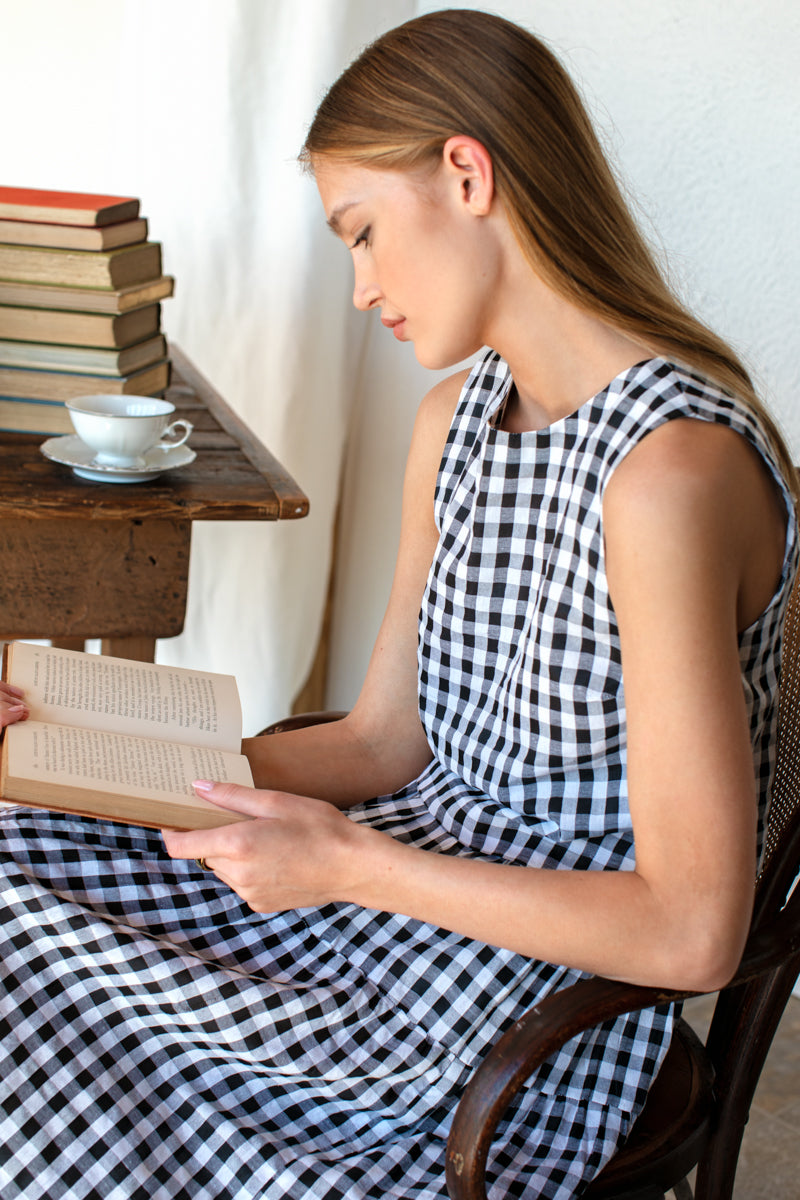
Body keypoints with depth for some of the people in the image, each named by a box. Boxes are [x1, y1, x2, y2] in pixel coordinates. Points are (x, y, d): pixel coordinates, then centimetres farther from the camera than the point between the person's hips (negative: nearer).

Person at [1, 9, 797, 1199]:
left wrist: (350, 866, -21)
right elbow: (383, 740, 9)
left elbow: (693, 932, -25)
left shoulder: (670, 468, -25)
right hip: (415, 863, 8)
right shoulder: (453, 419, 4)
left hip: (540, 1005, -8)